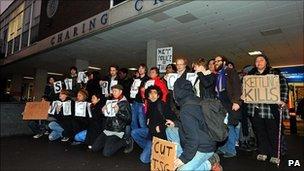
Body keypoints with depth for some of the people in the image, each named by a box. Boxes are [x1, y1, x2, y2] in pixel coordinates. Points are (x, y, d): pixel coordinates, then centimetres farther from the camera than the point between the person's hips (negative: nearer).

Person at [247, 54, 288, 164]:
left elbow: (284, 86, -3)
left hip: (270, 107, -3)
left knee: (273, 132, 4)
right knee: (260, 132, 10)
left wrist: (283, 100, -14)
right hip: (255, 107, 3)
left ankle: (275, 155, 17)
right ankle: (262, 152, 22)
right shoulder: (251, 75, 13)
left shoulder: (274, 73, 4)